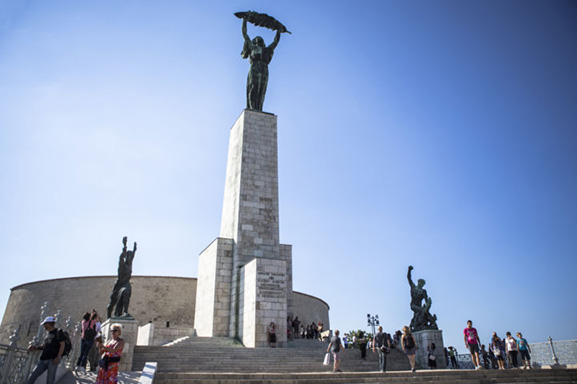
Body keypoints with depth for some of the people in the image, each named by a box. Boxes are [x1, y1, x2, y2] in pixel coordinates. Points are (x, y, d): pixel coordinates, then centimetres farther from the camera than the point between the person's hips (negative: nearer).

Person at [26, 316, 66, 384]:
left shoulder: (58, 332, -5)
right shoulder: (48, 334, 19)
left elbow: (62, 344, -12)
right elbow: (44, 346, 25)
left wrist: (58, 357, -20)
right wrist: (35, 348, 10)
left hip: (53, 360, -7)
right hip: (43, 360, 8)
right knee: (33, 375, 3)